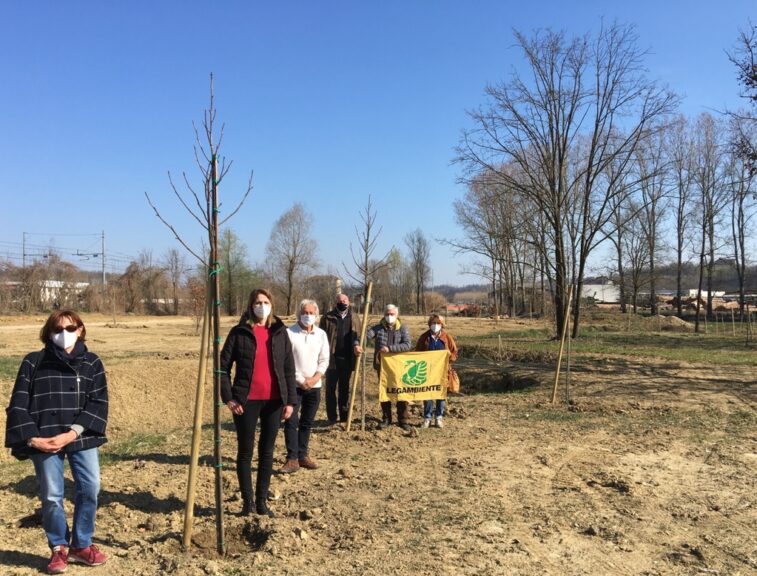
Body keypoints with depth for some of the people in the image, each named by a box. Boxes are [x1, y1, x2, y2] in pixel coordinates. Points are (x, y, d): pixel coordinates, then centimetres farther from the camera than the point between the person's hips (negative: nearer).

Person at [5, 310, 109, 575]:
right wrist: (32, 438, -11)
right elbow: (18, 404, 1)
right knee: (51, 496, 3)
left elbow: (98, 402, -2)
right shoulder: (33, 362, 4)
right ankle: (59, 548, 25)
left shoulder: (92, 362, 5)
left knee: (90, 489, -1)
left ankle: (81, 545, 20)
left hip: (82, 439, 1)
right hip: (44, 442, -1)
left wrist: (72, 433, -14)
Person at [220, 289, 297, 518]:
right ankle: (247, 502, 18)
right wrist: (228, 397, -8)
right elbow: (223, 366, 0)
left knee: (267, 452, 10)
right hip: (246, 401, -2)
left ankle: (262, 501, 22)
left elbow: (289, 369, 6)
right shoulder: (239, 332, -2)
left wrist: (290, 400, 0)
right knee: (245, 452, 6)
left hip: (274, 401, 2)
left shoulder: (280, 333, 5)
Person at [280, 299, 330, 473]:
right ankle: (292, 459, 1)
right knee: (291, 422, -5)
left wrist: (315, 378, -7)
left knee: (307, 423, 11)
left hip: (314, 386, 4)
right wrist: (301, 380, -12)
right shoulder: (289, 333, -8)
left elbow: (324, 360, 8)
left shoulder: (321, 334, 5)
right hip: (293, 385, -4)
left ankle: (302, 456, 21)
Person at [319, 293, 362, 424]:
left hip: (347, 359, 2)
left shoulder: (354, 318, 9)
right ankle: (332, 417, 12)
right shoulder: (327, 317, 0)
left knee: (345, 389, 11)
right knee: (331, 389, 5)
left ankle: (344, 416, 19)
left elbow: (358, 335, 7)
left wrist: (357, 345, -15)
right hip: (332, 359, -2)